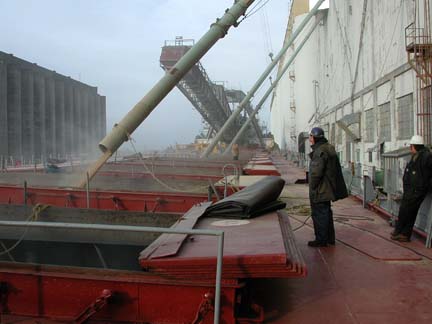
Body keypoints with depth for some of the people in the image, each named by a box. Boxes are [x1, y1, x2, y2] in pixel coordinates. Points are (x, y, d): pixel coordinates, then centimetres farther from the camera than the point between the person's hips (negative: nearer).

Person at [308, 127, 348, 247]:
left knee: (319, 215, -1)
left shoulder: (320, 151, -21)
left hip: (319, 191, -10)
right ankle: (330, 238, 28)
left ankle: (321, 239, 7)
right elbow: (335, 169, 20)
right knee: (326, 213, 19)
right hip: (327, 190, 10)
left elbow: (316, 172, -27)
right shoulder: (329, 149, 13)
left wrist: (312, 186, -14)